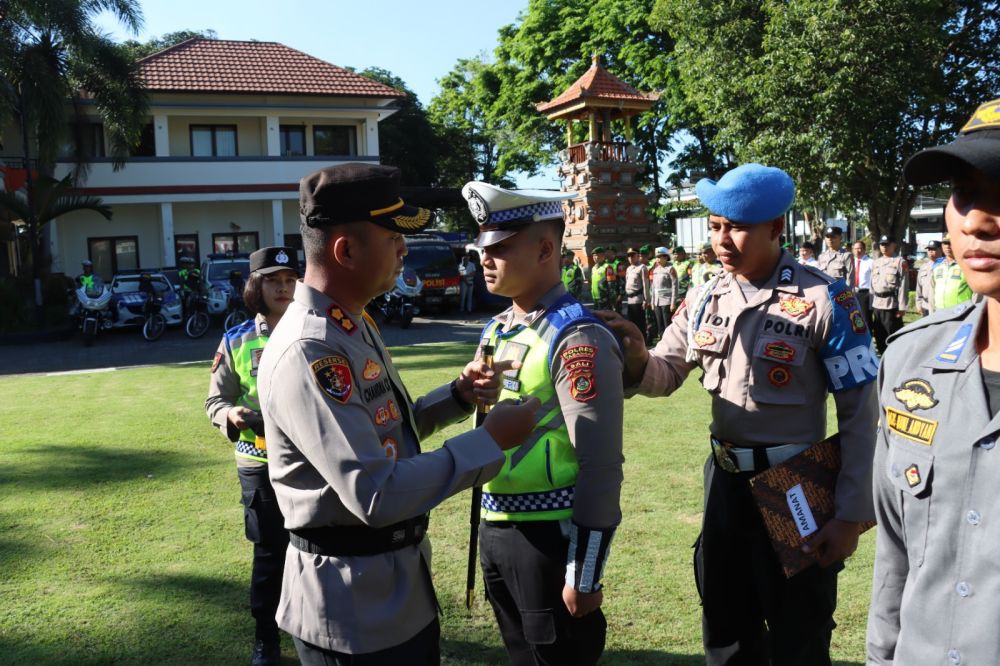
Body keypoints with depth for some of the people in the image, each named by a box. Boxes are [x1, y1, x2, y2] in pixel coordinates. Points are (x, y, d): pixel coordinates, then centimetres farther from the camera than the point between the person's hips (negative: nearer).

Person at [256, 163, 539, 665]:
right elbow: (377, 495, -31)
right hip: (354, 605, -9)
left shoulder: (353, 326, 5)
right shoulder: (309, 352, -27)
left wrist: (458, 396, 0)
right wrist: (490, 441, -24)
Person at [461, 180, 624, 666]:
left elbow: (600, 467, -20)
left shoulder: (577, 338, -19)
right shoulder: (495, 329, 7)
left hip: (550, 536, -8)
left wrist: (584, 576, -17)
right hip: (495, 531, 8)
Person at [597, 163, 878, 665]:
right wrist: (636, 358, -16)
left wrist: (850, 516, -13)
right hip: (724, 482, 5)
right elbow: (665, 374, 8)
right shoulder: (705, 299, 1)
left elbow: (860, 414, -13)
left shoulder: (823, 300, -15)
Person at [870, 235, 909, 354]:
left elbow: (904, 286, -7)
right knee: (879, 337, 11)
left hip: (892, 304, -6)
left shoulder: (900, 262, -2)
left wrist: (902, 307, -12)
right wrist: (870, 306, 11)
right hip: (876, 305, 6)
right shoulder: (875, 263, 16)